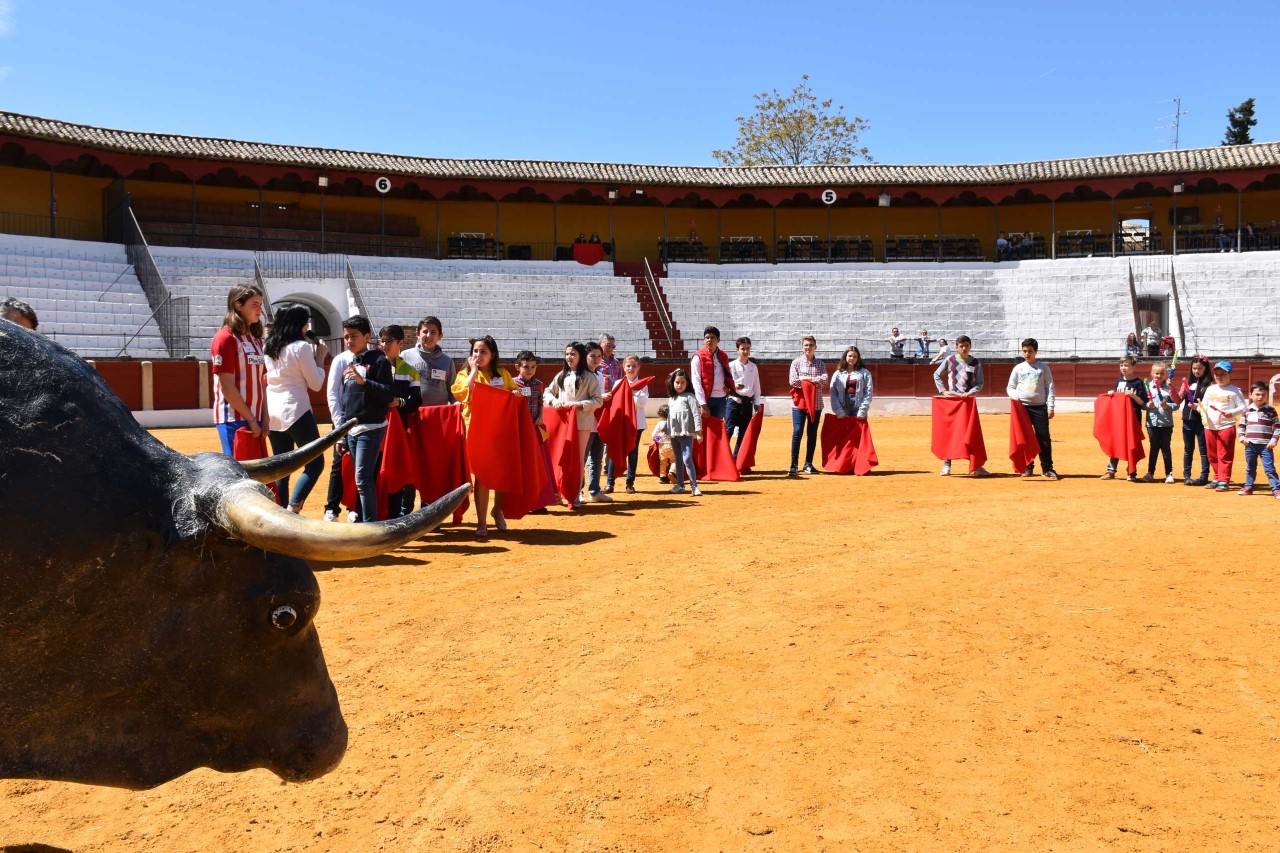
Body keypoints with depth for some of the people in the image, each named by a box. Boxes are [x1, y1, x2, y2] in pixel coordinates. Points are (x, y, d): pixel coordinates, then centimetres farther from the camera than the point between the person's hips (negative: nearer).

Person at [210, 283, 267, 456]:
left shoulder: (256, 339, 14)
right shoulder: (226, 338, -9)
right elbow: (227, 386, -14)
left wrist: (264, 418, 6)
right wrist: (250, 419, -13)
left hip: (255, 419, 8)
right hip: (233, 419, -8)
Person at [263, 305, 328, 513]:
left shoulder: (268, 347, 11)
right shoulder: (302, 347, -10)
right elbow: (315, 384, -7)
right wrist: (320, 358, 5)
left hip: (272, 412, 7)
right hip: (296, 410, -7)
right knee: (315, 463, -1)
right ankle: (292, 510, -16)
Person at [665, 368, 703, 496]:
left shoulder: (689, 396, -3)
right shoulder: (671, 399, 16)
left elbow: (696, 414, -9)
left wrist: (698, 431, -16)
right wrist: (667, 433, 19)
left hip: (686, 433, -7)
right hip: (674, 434, 7)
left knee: (687, 459, -14)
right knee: (678, 460, 13)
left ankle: (694, 486, -12)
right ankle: (680, 485, 20)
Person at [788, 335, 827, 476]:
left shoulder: (820, 363, 8)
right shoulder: (796, 362, 3)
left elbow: (824, 380, -8)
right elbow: (793, 381, -10)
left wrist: (806, 378, -12)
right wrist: (814, 382, -9)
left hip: (816, 403, 2)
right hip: (799, 402, -2)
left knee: (812, 434, 7)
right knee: (797, 431, -10)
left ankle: (808, 464, 16)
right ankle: (794, 465, -7)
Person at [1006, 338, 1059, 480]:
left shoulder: (1043, 367, 7)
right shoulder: (1018, 368, 10)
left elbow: (1050, 388, 6)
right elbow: (1010, 387, 12)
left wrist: (1050, 407, -2)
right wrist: (1014, 396, -10)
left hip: (1040, 407, -1)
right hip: (1022, 407, 1)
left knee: (1044, 438, -4)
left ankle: (1047, 468, 4)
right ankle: (1028, 467, 12)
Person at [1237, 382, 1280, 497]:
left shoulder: (1271, 411, -1)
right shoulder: (1247, 411, 6)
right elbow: (1241, 425, 13)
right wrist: (1242, 438, -1)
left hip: (1266, 445, -3)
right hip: (1250, 445, 3)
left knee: (1269, 468, -8)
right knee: (1250, 468, 16)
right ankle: (1248, 487, 28)